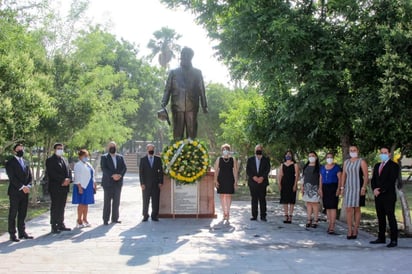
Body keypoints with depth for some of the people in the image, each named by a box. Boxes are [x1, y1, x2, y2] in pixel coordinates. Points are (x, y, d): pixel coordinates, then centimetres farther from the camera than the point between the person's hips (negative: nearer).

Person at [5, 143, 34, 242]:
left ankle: (22, 232, 16)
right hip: (15, 192, -6)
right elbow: (12, 178, -12)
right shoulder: (10, 163, -4)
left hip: (25, 192, 6)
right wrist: (22, 187, -18)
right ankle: (12, 234, 3)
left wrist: (28, 186, -5)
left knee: (23, 214, 9)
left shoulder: (25, 163, 17)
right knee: (13, 214, -1)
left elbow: (29, 176, 13)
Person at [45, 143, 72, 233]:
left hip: (64, 187, 7)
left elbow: (69, 170, 14)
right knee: (55, 207, -4)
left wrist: (68, 179, -7)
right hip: (55, 188, -7)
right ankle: (54, 227, -1)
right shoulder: (50, 160, -5)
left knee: (62, 207, 10)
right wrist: (62, 181, -17)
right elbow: (52, 173, -14)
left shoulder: (64, 160, 19)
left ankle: (61, 224, 17)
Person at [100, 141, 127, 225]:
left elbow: (124, 168, 5)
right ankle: (105, 220, 0)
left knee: (116, 202, 7)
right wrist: (112, 175, -22)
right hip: (108, 183, -4)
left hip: (118, 183, 4)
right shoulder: (104, 157, 2)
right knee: (107, 202, -2)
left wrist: (120, 175, -14)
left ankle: (115, 218, 15)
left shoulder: (120, 157, 14)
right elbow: (104, 168, -11)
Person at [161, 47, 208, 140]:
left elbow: (201, 90, 13)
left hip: (192, 107, 0)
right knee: (178, 134, -4)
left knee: (192, 133, -4)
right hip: (177, 107, 0)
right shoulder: (173, 73, 16)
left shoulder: (197, 73, 16)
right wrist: (164, 102, -4)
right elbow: (168, 89, 11)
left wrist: (204, 106, 4)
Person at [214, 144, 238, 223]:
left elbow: (235, 171, 2)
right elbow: (216, 171, 4)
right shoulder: (219, 159, 5)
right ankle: (224, 213, 13)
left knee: (228, 196, -5)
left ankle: (227, 213, -4)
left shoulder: (233, 160, 3)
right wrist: (216, 181, -4)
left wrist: (235, 181, -4)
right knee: (222, 196, 4)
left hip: (230, 180, -1)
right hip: (221, 179, 1)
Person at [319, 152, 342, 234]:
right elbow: (321, 179, 14)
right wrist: (320, 189, 5)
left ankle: (332, 227, -14)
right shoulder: (322, 167, 13)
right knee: (327, 207, 7)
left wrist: (338, 189, -14)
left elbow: (340, 179, -5)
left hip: (333, 188, -5)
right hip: (325, 188, 5)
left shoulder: (336, 167, -2)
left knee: (333, 207, -11)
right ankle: (329, 225, 13)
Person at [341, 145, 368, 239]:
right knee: (348, 209, -1)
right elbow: (344, 175, 13)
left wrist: (364, 187, -19)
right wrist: (342, 187, 6)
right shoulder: (346, 162, 11)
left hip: (358, 188, -4)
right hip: (348, 188, 4)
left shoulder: (362, 162, -5)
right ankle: (349, 231, 4)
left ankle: (355, 231, 9)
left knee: (357, 209, 2)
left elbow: (366, 176, -9)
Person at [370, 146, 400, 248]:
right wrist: (375, 189, -5)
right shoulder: (377, 166, 18)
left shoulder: (393, 165, -4)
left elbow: (392, 181, -14)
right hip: (378, 196, 6)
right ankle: (381, 238, 13)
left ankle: (394, 240, -5)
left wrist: (381, 190, -16)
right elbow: (373, 180, 14)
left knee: (391, 217, -6)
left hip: (389, 196, -6)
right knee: (380, 217, 8)